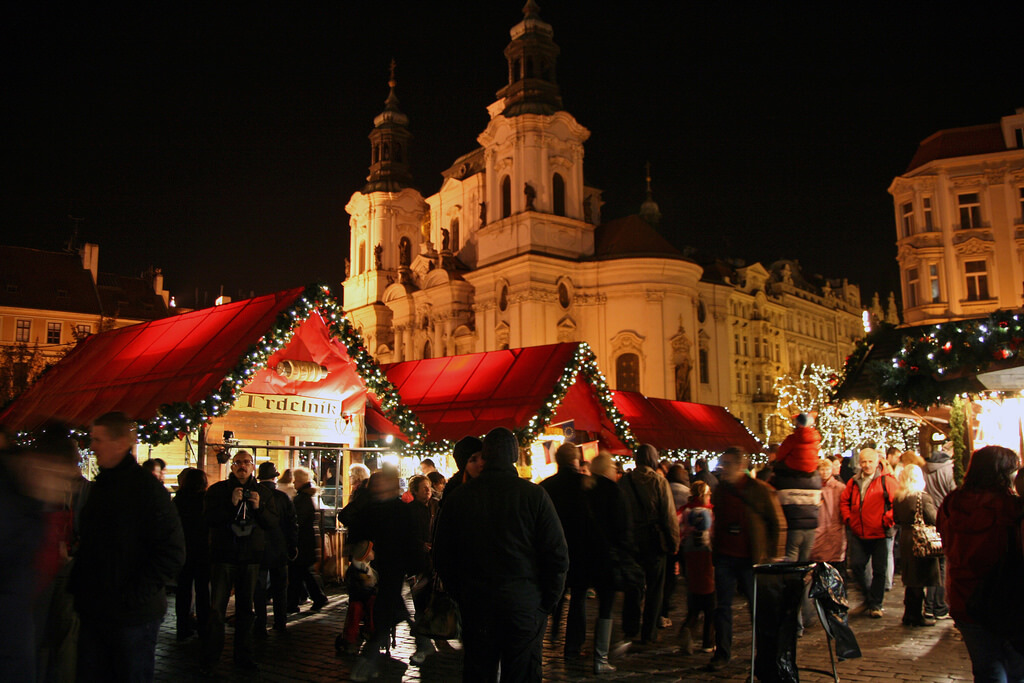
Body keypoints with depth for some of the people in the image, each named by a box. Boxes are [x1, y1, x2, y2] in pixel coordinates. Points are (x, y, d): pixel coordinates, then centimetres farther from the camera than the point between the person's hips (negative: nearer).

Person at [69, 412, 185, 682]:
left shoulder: (148, 488, -14)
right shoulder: (98, 487, 11)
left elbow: (172, 554, -18)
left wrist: (132, 597, -20)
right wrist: (78, 585, 9)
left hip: (132, 618, -7)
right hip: (93, 613, 7)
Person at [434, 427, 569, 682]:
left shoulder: (457, 497, -2)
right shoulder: (534, 495, -10)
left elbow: (442, 558, 5)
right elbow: (558, 555, -9)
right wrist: (546, 602, 3)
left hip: (476, 610, 2)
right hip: (524, 608, -2)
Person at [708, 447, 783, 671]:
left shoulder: (761, 490, -8)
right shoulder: (719, 490, 8)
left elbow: (778, 524, -5)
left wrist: (771, 555, -8)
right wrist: (714, 548, 11)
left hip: (750, 560, -4)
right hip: (724, 558, 4)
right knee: (722, 607, 6)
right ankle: (722, 654, 15)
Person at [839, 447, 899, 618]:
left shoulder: (886, 481, -4)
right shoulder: (854, 482, 9)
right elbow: (844, 500, 19)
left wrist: (887, 520, -12)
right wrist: (848, 518, 5)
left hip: (880, 534, -4)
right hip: (858, 534, 4)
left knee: (879, 570, 3)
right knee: (856, 566, 1)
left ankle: (875, 604, 16)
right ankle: (868, 593, 26)